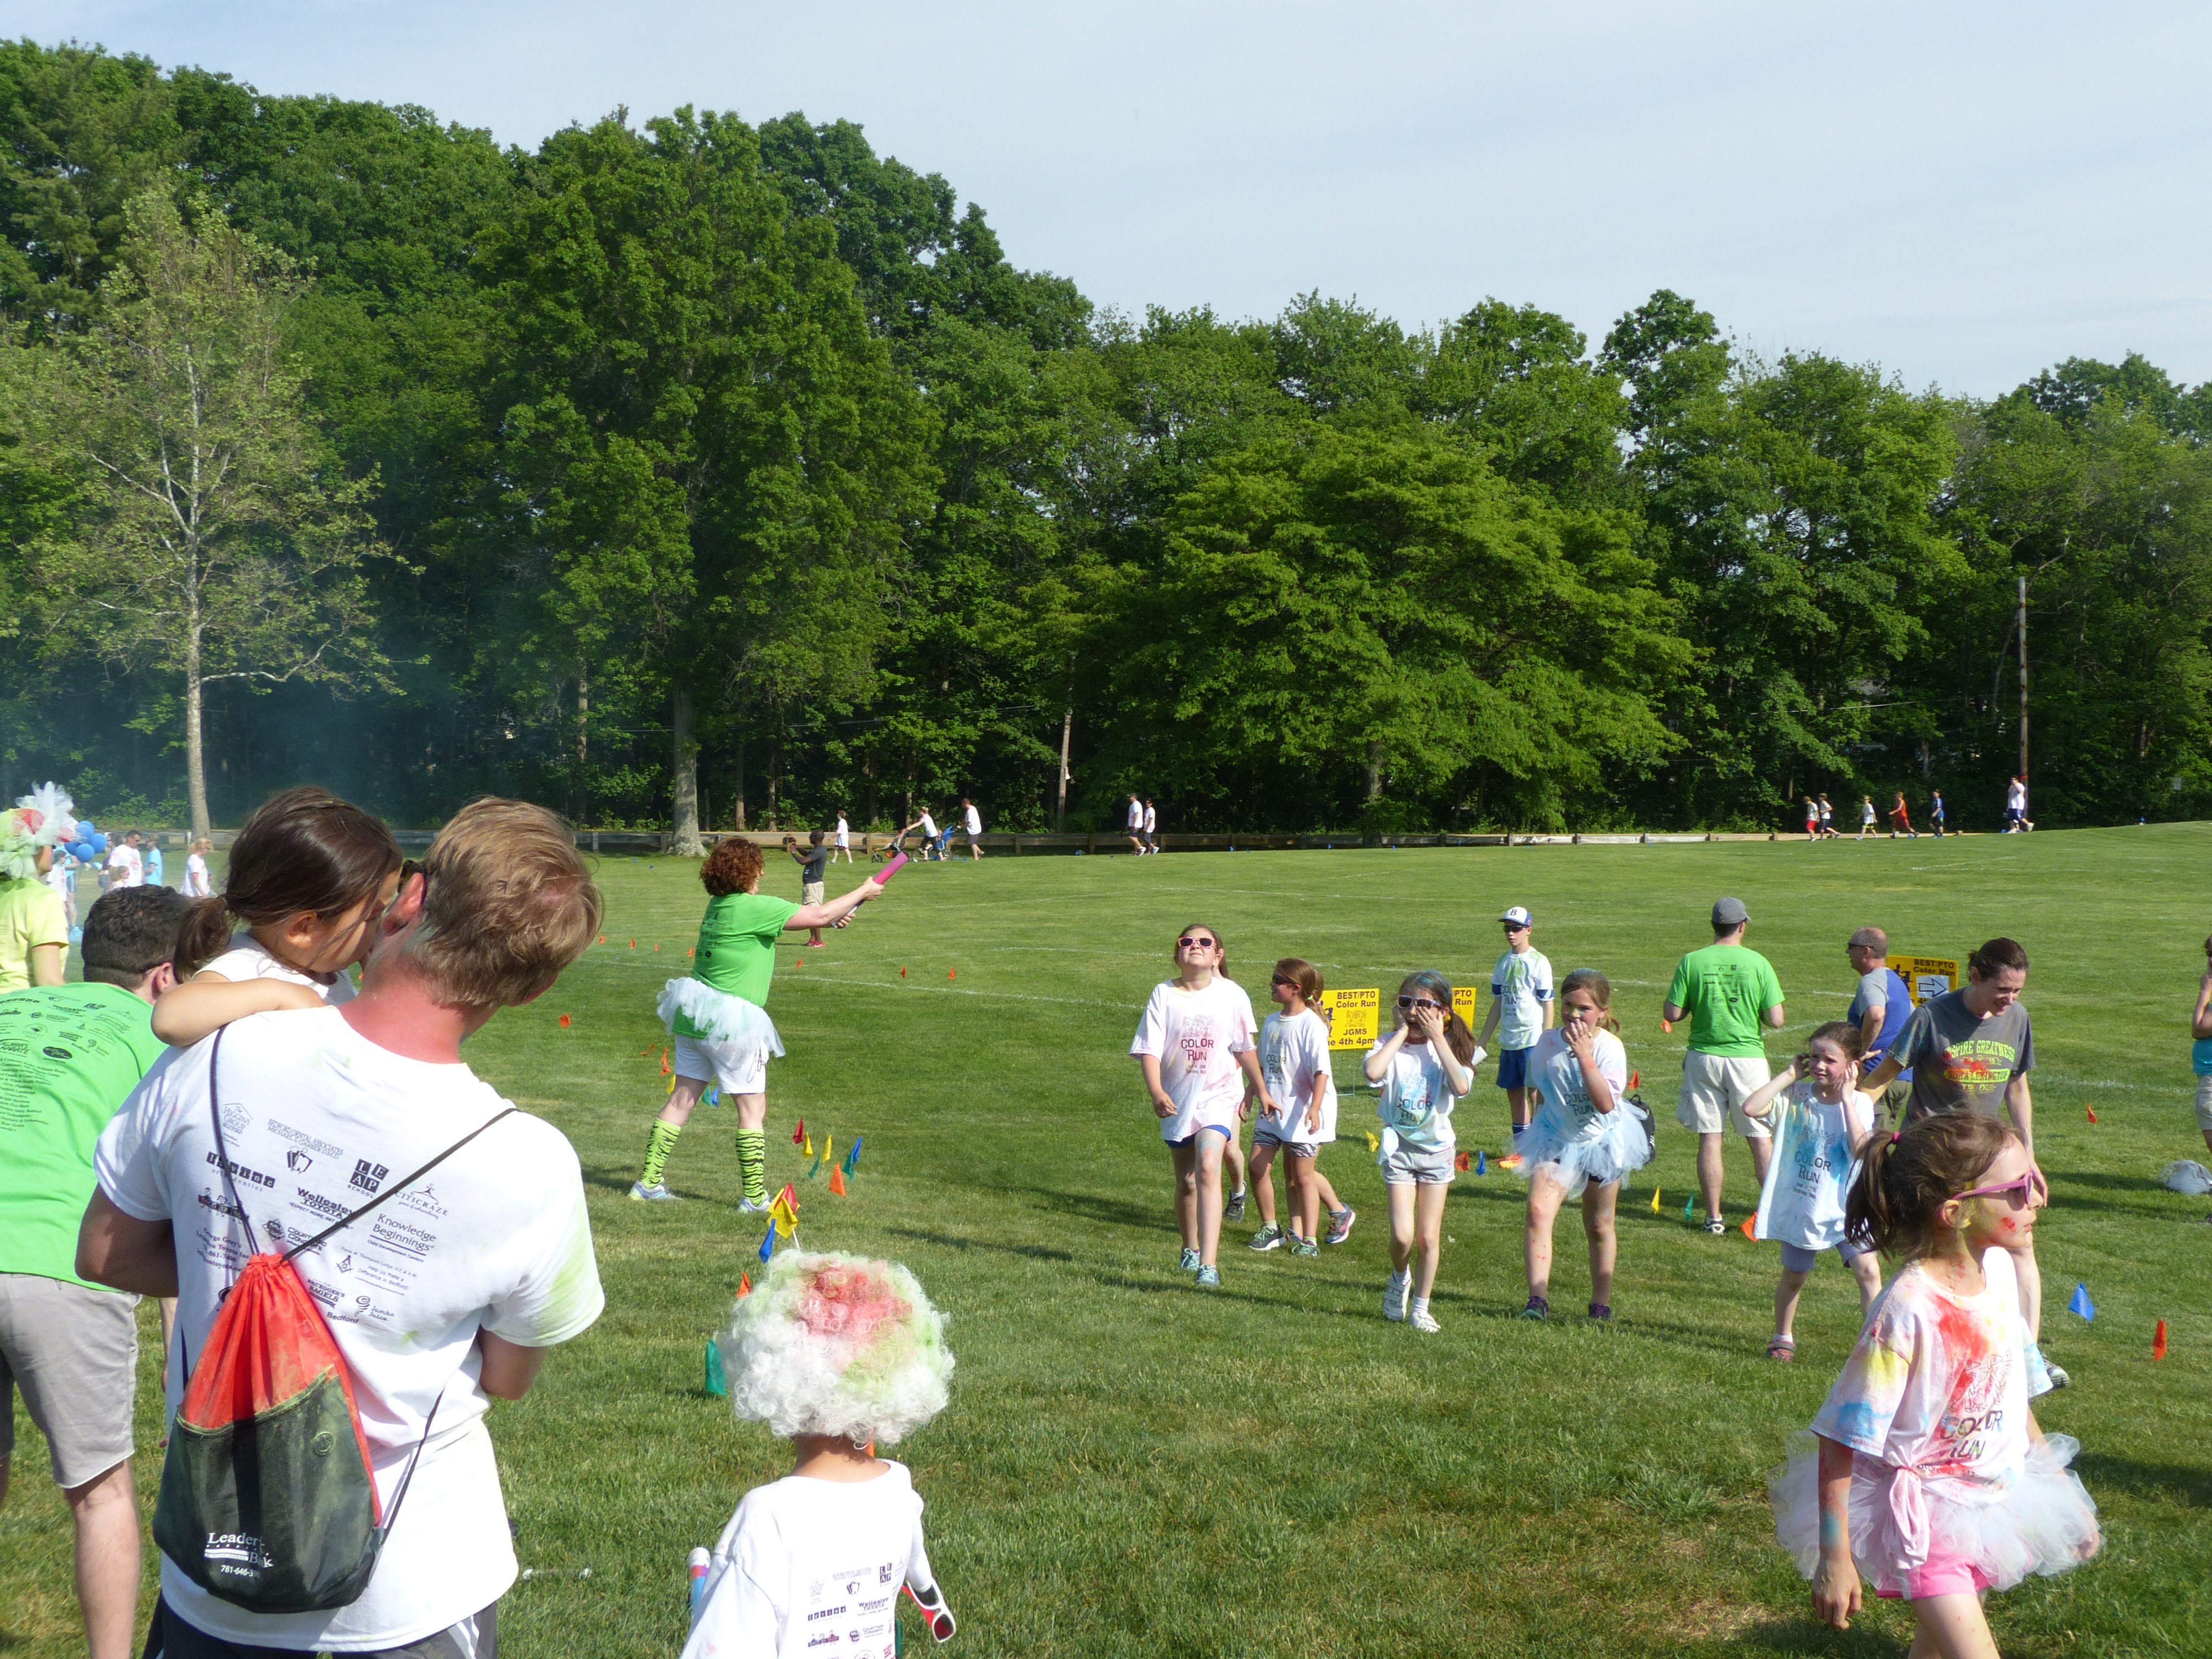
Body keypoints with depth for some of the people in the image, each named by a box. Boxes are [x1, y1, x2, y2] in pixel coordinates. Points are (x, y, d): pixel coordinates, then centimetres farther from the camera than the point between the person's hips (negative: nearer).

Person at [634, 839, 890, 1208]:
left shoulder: (718, 904, 9)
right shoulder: (754, 907, -16)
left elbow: (786, 918, 18)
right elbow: (820, 916, -11)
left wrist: (832, 917, 11)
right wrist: (863, 892, 2)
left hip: (694, 1014, 8)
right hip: (732, 1022, -8)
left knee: (682, 1099, 14)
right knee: (753, 1109, 3)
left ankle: (648, 1181, 17)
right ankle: (754, 1198, 6)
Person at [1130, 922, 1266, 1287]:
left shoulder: (1232, 994, -4)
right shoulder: (1163, 995, -6)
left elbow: (1245, 1048, 9)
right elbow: (1149, 1051, -11)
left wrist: (1261, 1091, 19)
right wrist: (1157, 1093, -26)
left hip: (1218, 1096, -2)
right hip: (1177, 1100, 2)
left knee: (1208, 1168, -22)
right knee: (1186, 1181, 14)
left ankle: (1209, 1264, -27)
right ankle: (1191, 1250, 40)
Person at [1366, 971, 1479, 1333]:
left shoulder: (1449, 1048, -4)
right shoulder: (1391, 1045, -6)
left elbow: (1461, 1087, -24)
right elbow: (1372, 1072, -29)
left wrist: (1437, 1039, -18)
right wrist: (1401, 1032, -18)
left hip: (1437, 1149, 1)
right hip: (1399, 1148, -1)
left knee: (1428, 1238, 4)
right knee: (1402, 1235, -10)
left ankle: (1420, 1307, 21)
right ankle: (1400, 1278, 23)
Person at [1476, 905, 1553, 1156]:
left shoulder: (1538, 963, -6)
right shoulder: (1503, 963, 11)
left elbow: (1547, 1005, -7)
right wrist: (1483, 1039, 15)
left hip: (1533, 1039, -6)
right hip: (1508, 1040, 6)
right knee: (1514, 1093, 9)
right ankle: (1520, 1149, 17)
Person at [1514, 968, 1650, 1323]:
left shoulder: (1609, 1047, -18)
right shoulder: (1548, 1043, -8)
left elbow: (1605, 1103, -31)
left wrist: (1584, 1055, -34)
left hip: (1602, 1142, -2)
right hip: (1556, 1139, 2)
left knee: (1599, 1227, 10)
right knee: (1538, 1212, -18)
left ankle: (1601, 1304, 25)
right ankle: (1538, 1299, -19)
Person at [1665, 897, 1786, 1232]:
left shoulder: (1691, 962, -5)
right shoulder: (1758, 963, -6)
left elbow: (1672, 1014, -5)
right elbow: (1777, 1020, -8)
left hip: (1704, 1057, 1)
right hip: (1747, 1056, -1)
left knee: (1709, 1138, 6)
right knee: (1760, 1138, 8)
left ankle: (1714, 1217, 8)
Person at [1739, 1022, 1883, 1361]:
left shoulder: (1859, 1104, -7)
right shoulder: (1796, 1096, -5)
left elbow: (1861, 1149, -23)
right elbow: (1751, 1108, -21)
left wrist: (1846, 1098, -21)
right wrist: (1789, 1075, -15)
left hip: (1845, 1209, -1)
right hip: (1799, 1209, 1)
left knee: (1868, 1271, -16)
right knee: (1793, 1278, 17)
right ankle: (1783, 1336, 39)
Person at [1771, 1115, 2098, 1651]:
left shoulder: (1999, 1268, -5)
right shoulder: (1908, 1310, -27)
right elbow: (1840, 1441, -21)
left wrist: (2056, 1482, 19)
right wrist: (1834, 1557, -19)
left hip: (1992, 1501, 7)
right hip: (1922, 1513, -7)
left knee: (1940, 1635, 21)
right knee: (1972, 1649, -15)